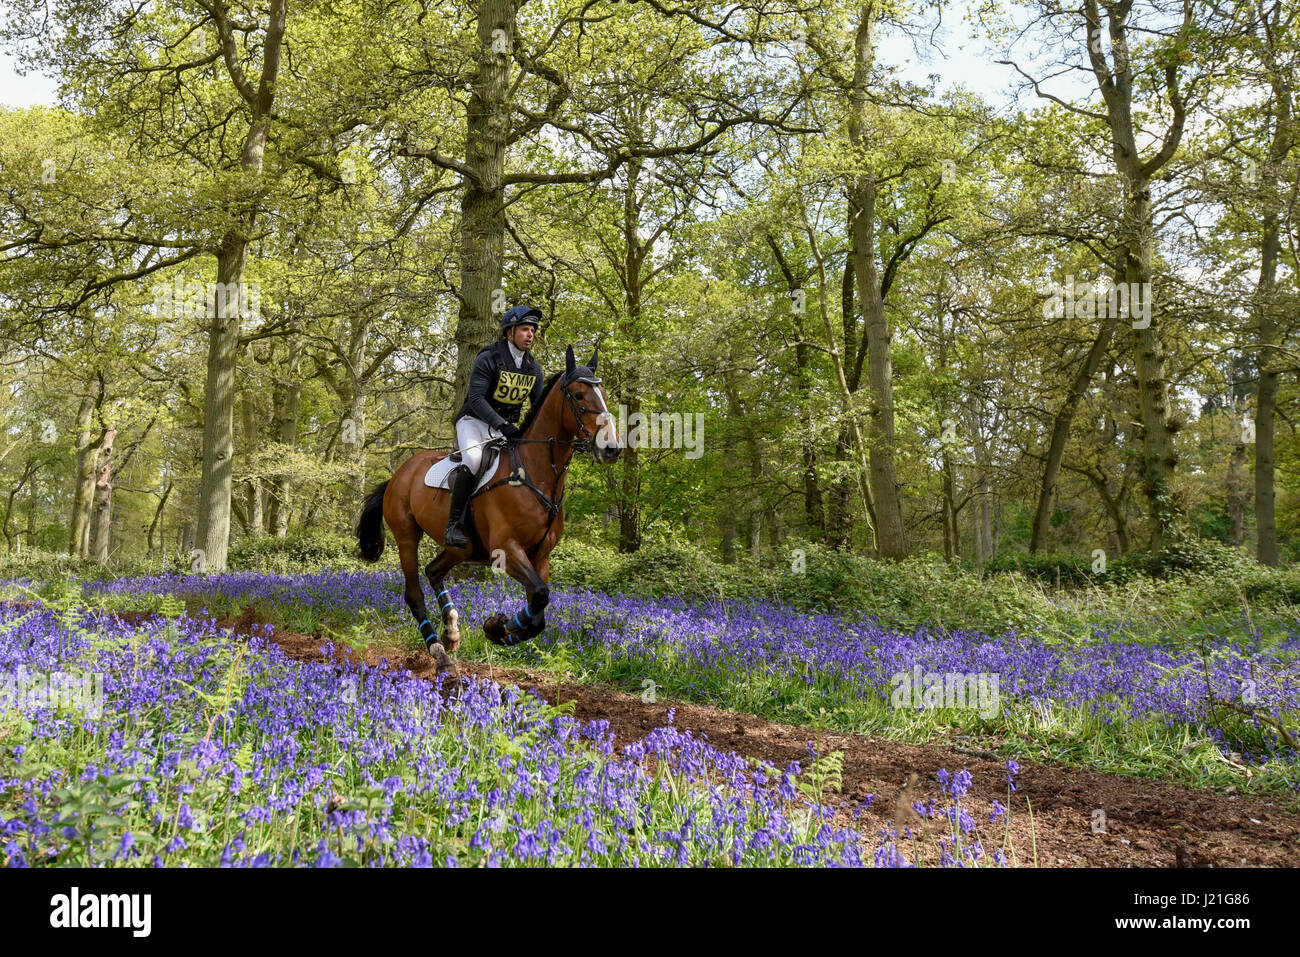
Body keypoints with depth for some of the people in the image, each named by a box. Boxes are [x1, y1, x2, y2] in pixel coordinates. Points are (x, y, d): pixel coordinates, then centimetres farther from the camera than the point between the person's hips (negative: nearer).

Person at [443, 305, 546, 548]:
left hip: (506, 426, 7)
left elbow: (538, 406, 11)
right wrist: (501, 425, -33)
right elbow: (476, 398, -22)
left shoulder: (534, 369, 4)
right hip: (474, 420, -7)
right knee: (474, 458, -34)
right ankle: (453, 525, -31)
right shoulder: (488, 359, -14)